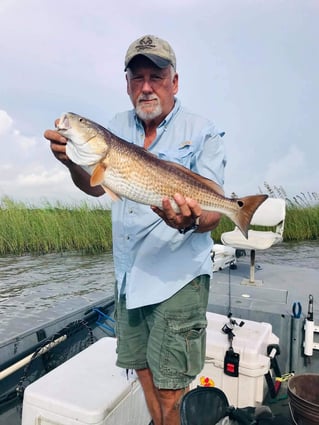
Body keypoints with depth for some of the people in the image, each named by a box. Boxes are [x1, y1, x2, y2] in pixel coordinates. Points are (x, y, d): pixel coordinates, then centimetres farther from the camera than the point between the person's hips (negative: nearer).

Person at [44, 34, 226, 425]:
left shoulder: (201, 132, -8)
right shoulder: (118, 126, 8)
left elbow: (213, 213, -12)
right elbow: (96, 187, 8)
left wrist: (191, 221, -35)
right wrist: (73, 161, -13)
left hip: (177, 278, -5)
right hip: (127, 274, 6)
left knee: (169, 391, 3)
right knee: (142, 369, 21)